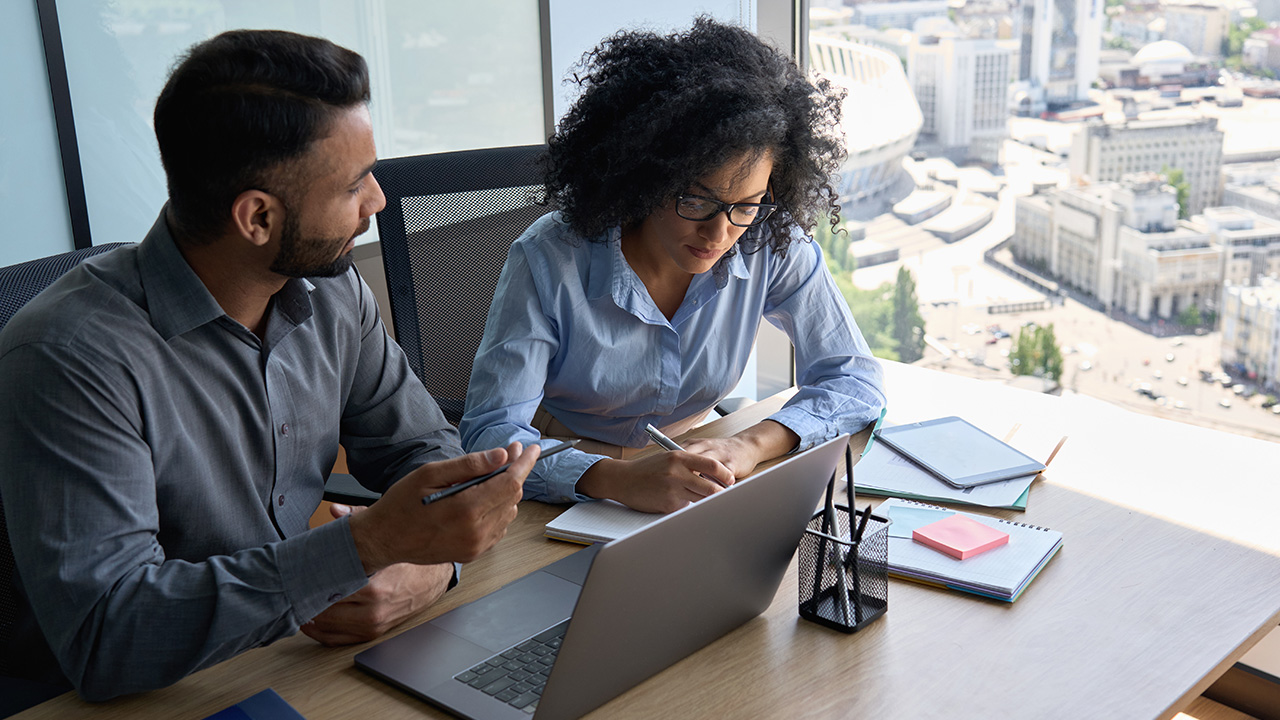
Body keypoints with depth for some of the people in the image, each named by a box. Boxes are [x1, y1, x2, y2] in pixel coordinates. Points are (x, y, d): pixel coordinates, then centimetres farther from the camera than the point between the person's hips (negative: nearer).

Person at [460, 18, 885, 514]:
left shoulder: (772, 249, -12)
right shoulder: (550, 261, -21)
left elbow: (855, 378, -7)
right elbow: (489, 434, -23)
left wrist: (751, 445, -27)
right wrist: (619, 480, -42)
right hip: (566, 488, -2)